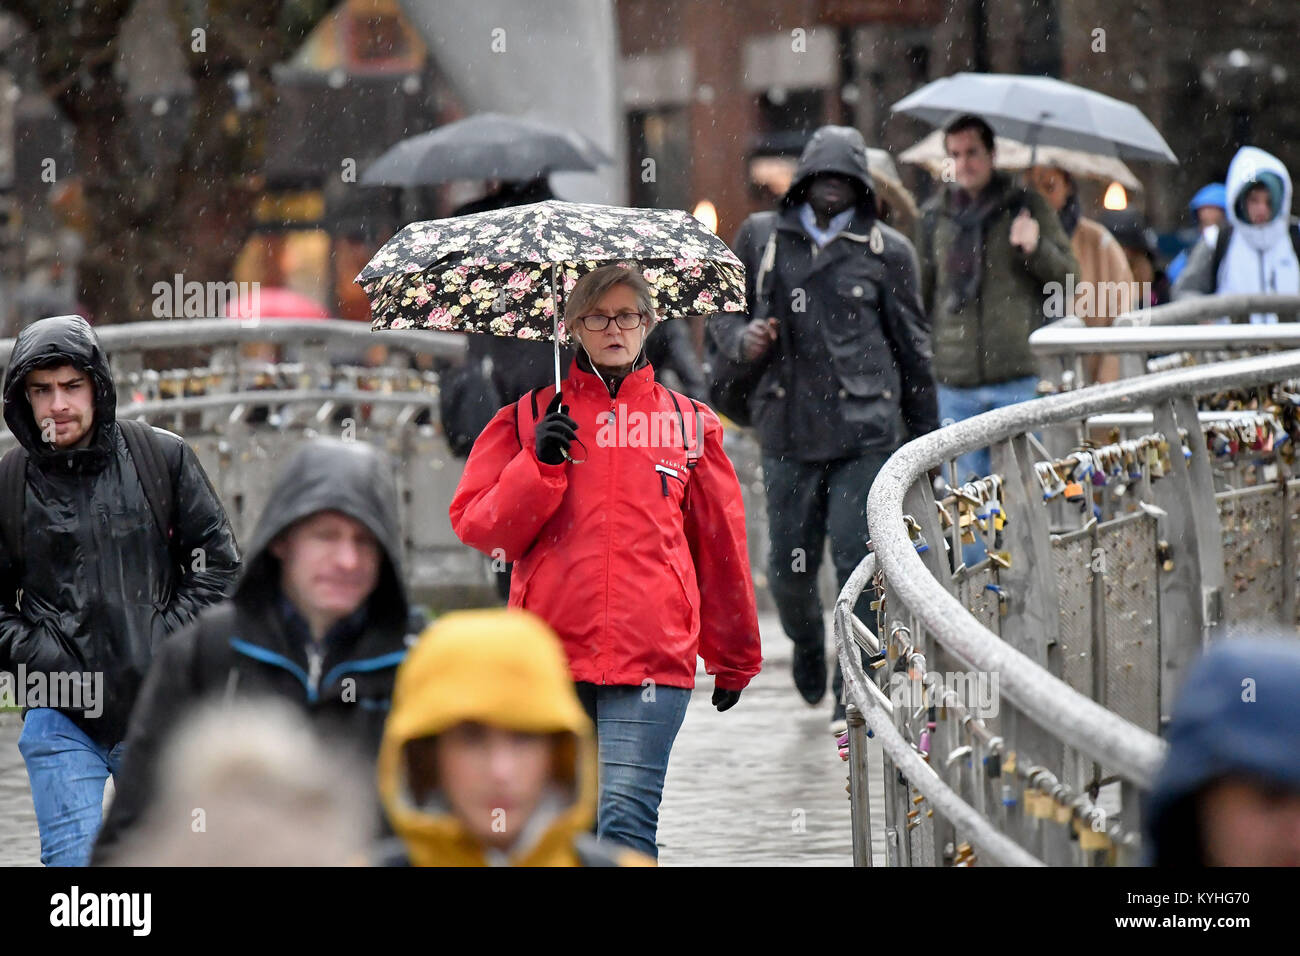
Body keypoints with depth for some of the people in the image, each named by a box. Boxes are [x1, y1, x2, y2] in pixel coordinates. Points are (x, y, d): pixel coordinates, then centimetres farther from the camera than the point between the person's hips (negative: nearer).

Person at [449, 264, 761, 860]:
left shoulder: (689, 424, 12)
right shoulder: (531, 418, 11)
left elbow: (720, 545, 19)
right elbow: (476, 524, 5)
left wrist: (733, 657, 23)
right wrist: (540, 466, -10)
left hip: (652, 657, -1)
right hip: (550, 655, 1)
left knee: (625, 819, -15)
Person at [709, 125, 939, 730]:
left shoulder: (886, 250, 5)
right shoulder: (760, 238, 8)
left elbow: (911, 345, 12)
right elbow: (722, 313, 18)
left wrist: (925, 434, 15)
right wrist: (742, 338, -6)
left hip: (866, 429, -2)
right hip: (787, 429, 2)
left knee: (857, 561, -9)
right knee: (789, 569, 5)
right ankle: (808, 644, 38)